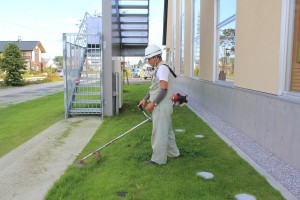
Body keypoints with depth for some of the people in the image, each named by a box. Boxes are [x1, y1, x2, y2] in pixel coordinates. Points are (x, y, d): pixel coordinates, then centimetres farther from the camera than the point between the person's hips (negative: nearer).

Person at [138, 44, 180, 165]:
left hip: (162, 106, -10)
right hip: (162, 106, 10)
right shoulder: (159, 68, 17)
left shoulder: (162, 68, -15)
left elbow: (164, 89, -23)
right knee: (166, 130, 20)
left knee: (159, 132, -3)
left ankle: (158, 159, 6)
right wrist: (145, 99, 16)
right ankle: (172, 152, 33)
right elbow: (154, 87, 21)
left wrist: (153, 103, -19)